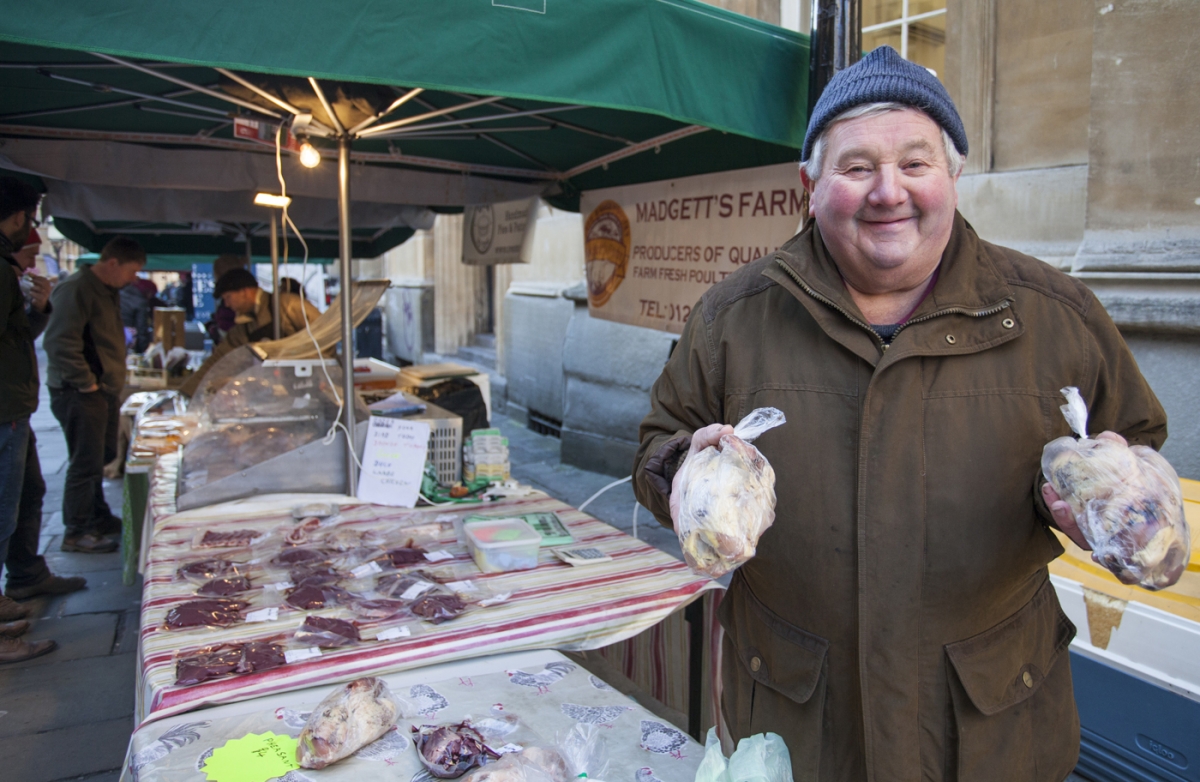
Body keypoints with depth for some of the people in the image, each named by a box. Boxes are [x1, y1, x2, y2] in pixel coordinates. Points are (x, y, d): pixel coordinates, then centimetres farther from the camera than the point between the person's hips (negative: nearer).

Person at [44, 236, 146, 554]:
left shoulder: (108, 290, 15)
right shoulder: (77, 290, -17)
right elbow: (60, 342, -26)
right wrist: (86, 383, -21)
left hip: (105, 390, 10)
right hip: (80, 393, -10)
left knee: (102, 457, 18)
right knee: (86, 464, -3)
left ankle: (99, 519, 32)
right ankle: (76, 533, 9)